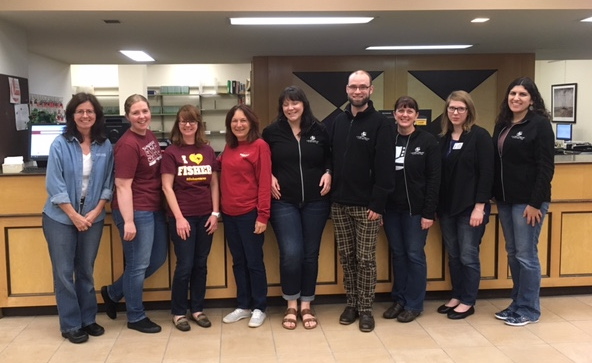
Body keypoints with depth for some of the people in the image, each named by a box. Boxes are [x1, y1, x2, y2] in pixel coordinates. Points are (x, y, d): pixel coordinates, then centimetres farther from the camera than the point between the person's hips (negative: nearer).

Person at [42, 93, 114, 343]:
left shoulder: (105, 146, -1)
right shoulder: (60, 145, -9)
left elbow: (107, 183, 2)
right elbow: (55, 185, -11)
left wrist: (95, 212, -9)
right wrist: (74, 216, -15)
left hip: (93, 217, 3)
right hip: (61, 218, -2)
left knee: (86, 271, 14)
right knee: (64, 272, 4)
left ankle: (88, 319, 27)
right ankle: (70, 325, 16)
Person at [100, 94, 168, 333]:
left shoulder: (150, 136, 8)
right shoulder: (128, 145, -18)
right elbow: (123, 186, -21)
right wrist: (128, 221, -24)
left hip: (155, 209, 10)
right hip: (136, 211, -9)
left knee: (158, 258, 19)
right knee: (138, 264, 3)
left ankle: (113, 293, 34)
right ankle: (136, 317, 22)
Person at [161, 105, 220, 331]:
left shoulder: (208, 151, 7)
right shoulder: (171, 152, -4)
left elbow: (214, 184, 9)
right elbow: (167, 187, -7)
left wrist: (215, 213, 1)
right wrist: (179, 217, -12)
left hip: (205, 215, 4)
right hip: (183, 216, -4)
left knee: (201, 264, 10)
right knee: (185, 265, 1)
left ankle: (197, 309, 24)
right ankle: (178, 312, 17)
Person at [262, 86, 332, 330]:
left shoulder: (319, 130, 3)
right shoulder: (272, 132, 1)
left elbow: (330, 158, 15)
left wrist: (328, 173, -4)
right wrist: (269, 177, -6)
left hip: (315, 202, 2)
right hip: (284, 202, -1)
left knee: (310, 254, 7)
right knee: (291, 253, -9)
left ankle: (306, 305, 22)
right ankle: (291, 305, 11)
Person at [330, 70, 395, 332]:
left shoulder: (380, 124, -7)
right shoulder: (338, 121, 10)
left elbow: (385, 167, -12)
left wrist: (378, 204, -16)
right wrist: (331, 190, 1)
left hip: (366, 205, -5)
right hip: (339, 203, 5)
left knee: (366, 259, 3)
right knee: (346, 257, 11)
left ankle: (366, 308, 14)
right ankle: (351, 303, 23)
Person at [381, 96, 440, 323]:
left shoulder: (428, 141, -4)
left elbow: (434, 179, -6)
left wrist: (429, 212, -12)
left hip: (415, 209, -3)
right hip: (391, 208, 3)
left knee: (414, 255, 4)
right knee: (397, 254, 12)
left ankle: (414, 304, 16)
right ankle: (399, 299, 25)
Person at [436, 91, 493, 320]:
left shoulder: (479, 136, -7)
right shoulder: (443, 138, 10)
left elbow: (486, 173, -11)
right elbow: (438, 173, 12)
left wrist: (479, 206, -16)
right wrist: (437, 204, 6)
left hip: (470, 207, -5)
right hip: (447, 206, 6)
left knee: (468, 256, 1)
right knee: (453, 255, 13)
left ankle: (468, 302, 14)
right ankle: (457, 296, 26)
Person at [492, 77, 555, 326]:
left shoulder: (540, 124, -8)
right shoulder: (502, 125, 12)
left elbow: (546, 167, -13)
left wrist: (535, 202, -17)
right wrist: (495, 196, 9)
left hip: (528, 201, -7)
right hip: (505, 199, 7)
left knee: (526, 255, -1)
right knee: (512, 254, 13)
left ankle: (529, 309, 12)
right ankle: (517, 303, 26)